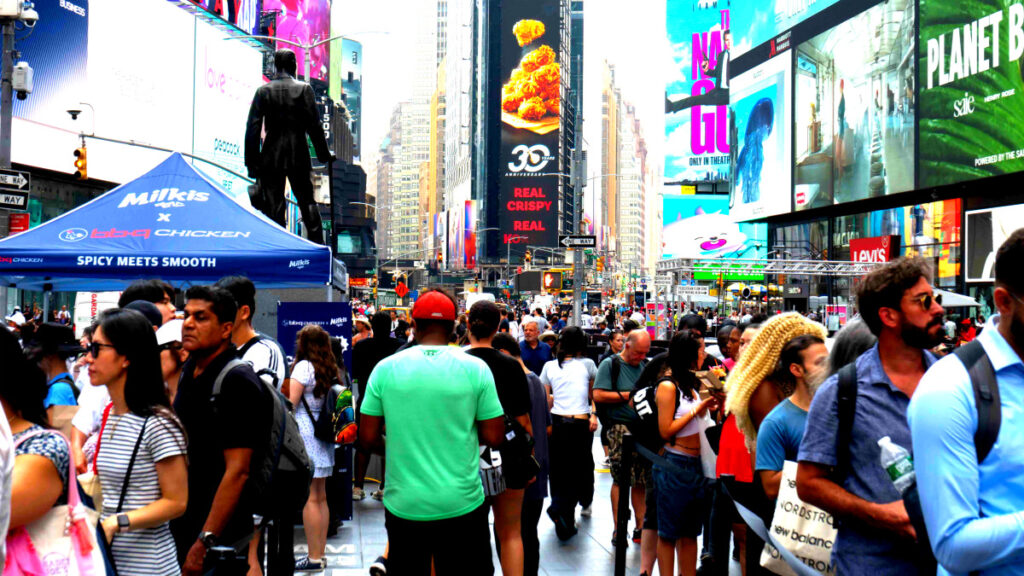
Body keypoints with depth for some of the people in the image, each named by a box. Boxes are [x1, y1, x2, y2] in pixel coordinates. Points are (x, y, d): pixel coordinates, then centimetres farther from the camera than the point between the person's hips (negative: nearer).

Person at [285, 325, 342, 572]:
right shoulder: (331, 369, 11)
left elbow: (289, 404, -12)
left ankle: (314, 557, -2)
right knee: (320, 497, 11)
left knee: (309, 498, -4)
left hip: (304, 434, -7)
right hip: (324, 437, 8)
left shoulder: (304, 366, -10)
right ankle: (320, 554, 17)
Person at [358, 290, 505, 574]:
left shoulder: (385, 369, -4)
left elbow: (368, 439, 0)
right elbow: (494, 437, -4)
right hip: (462, 505, -1)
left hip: (404, 505, 1)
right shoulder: (476, 368, -6)